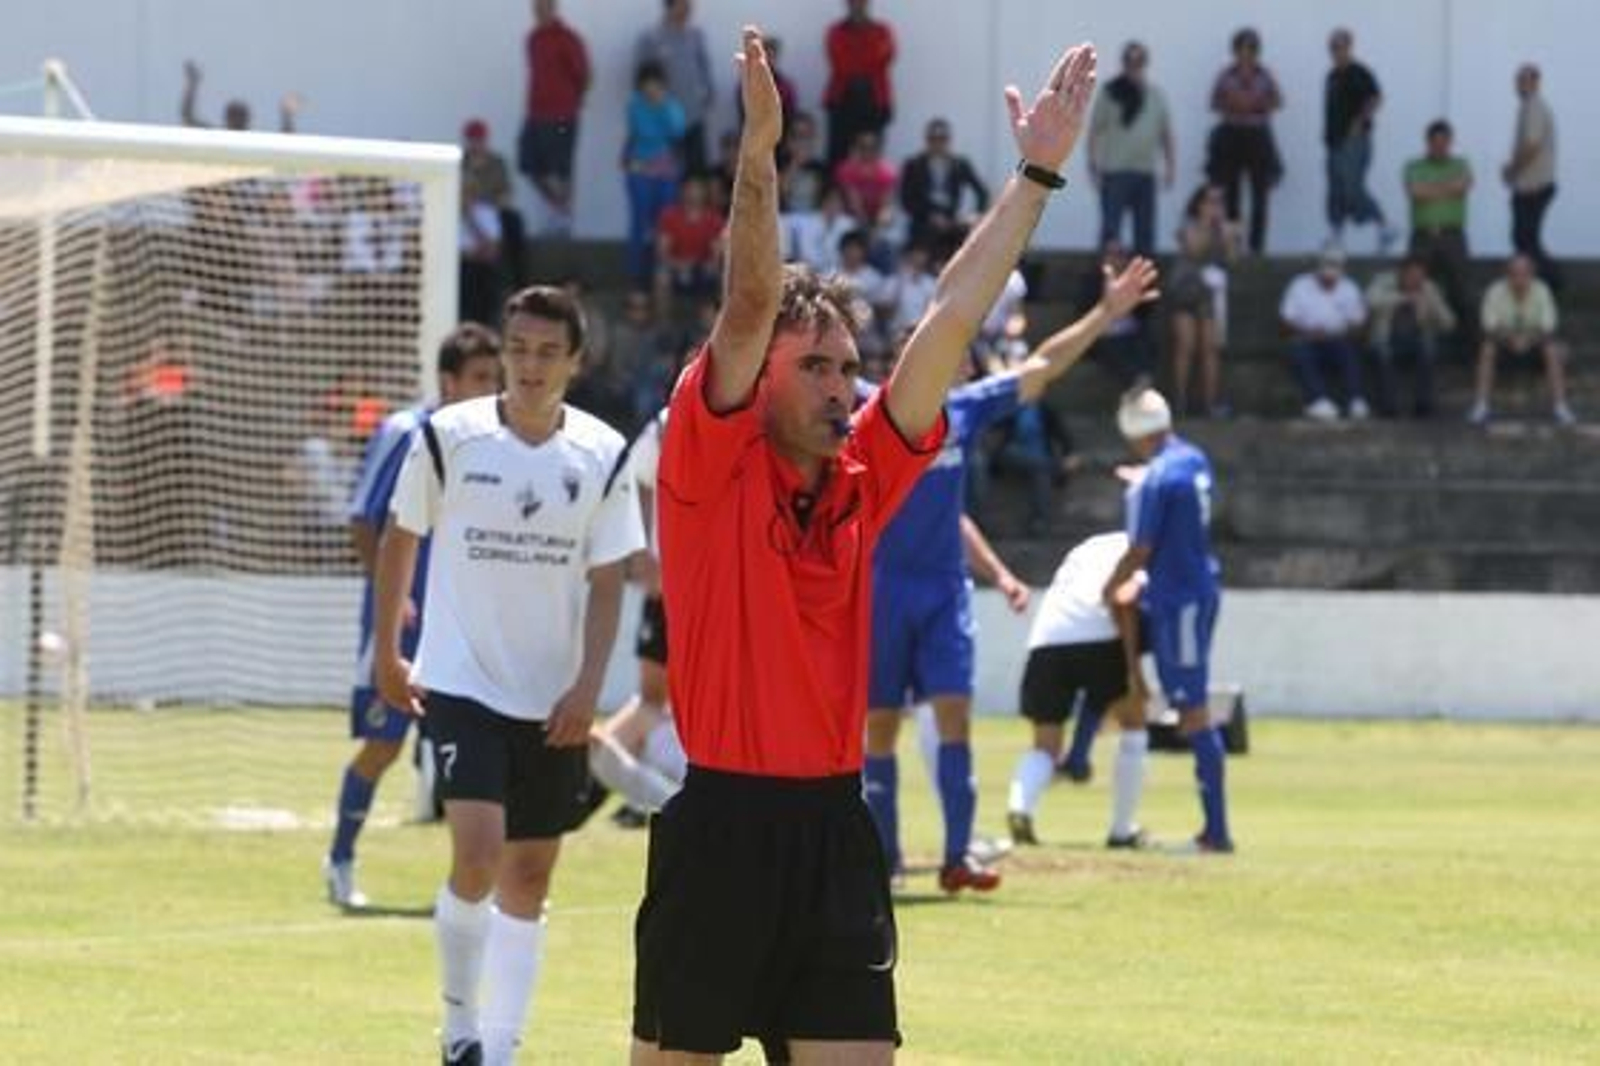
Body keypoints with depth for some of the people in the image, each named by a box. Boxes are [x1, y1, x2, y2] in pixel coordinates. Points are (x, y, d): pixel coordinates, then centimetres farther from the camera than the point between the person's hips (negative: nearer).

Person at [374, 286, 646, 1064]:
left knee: (529, 876, 7)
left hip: (554, 700, 3)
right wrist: (387, 652, 10)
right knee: (478, 855, -18)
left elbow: (606, 582, 1)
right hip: (462, 683, -3)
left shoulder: (601, 456, -1)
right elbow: (399, 539, 7)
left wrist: (588, 686, -10)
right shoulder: (448, 438, -6)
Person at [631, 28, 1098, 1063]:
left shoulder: (862, 481, 9)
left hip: (833, 827, 5)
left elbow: (952, 320, 8)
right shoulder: (710, 469, -4)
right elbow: (748, 310, -16)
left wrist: (1037, 175, 8)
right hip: (718, 830, -5)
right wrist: (760, 154, -28)